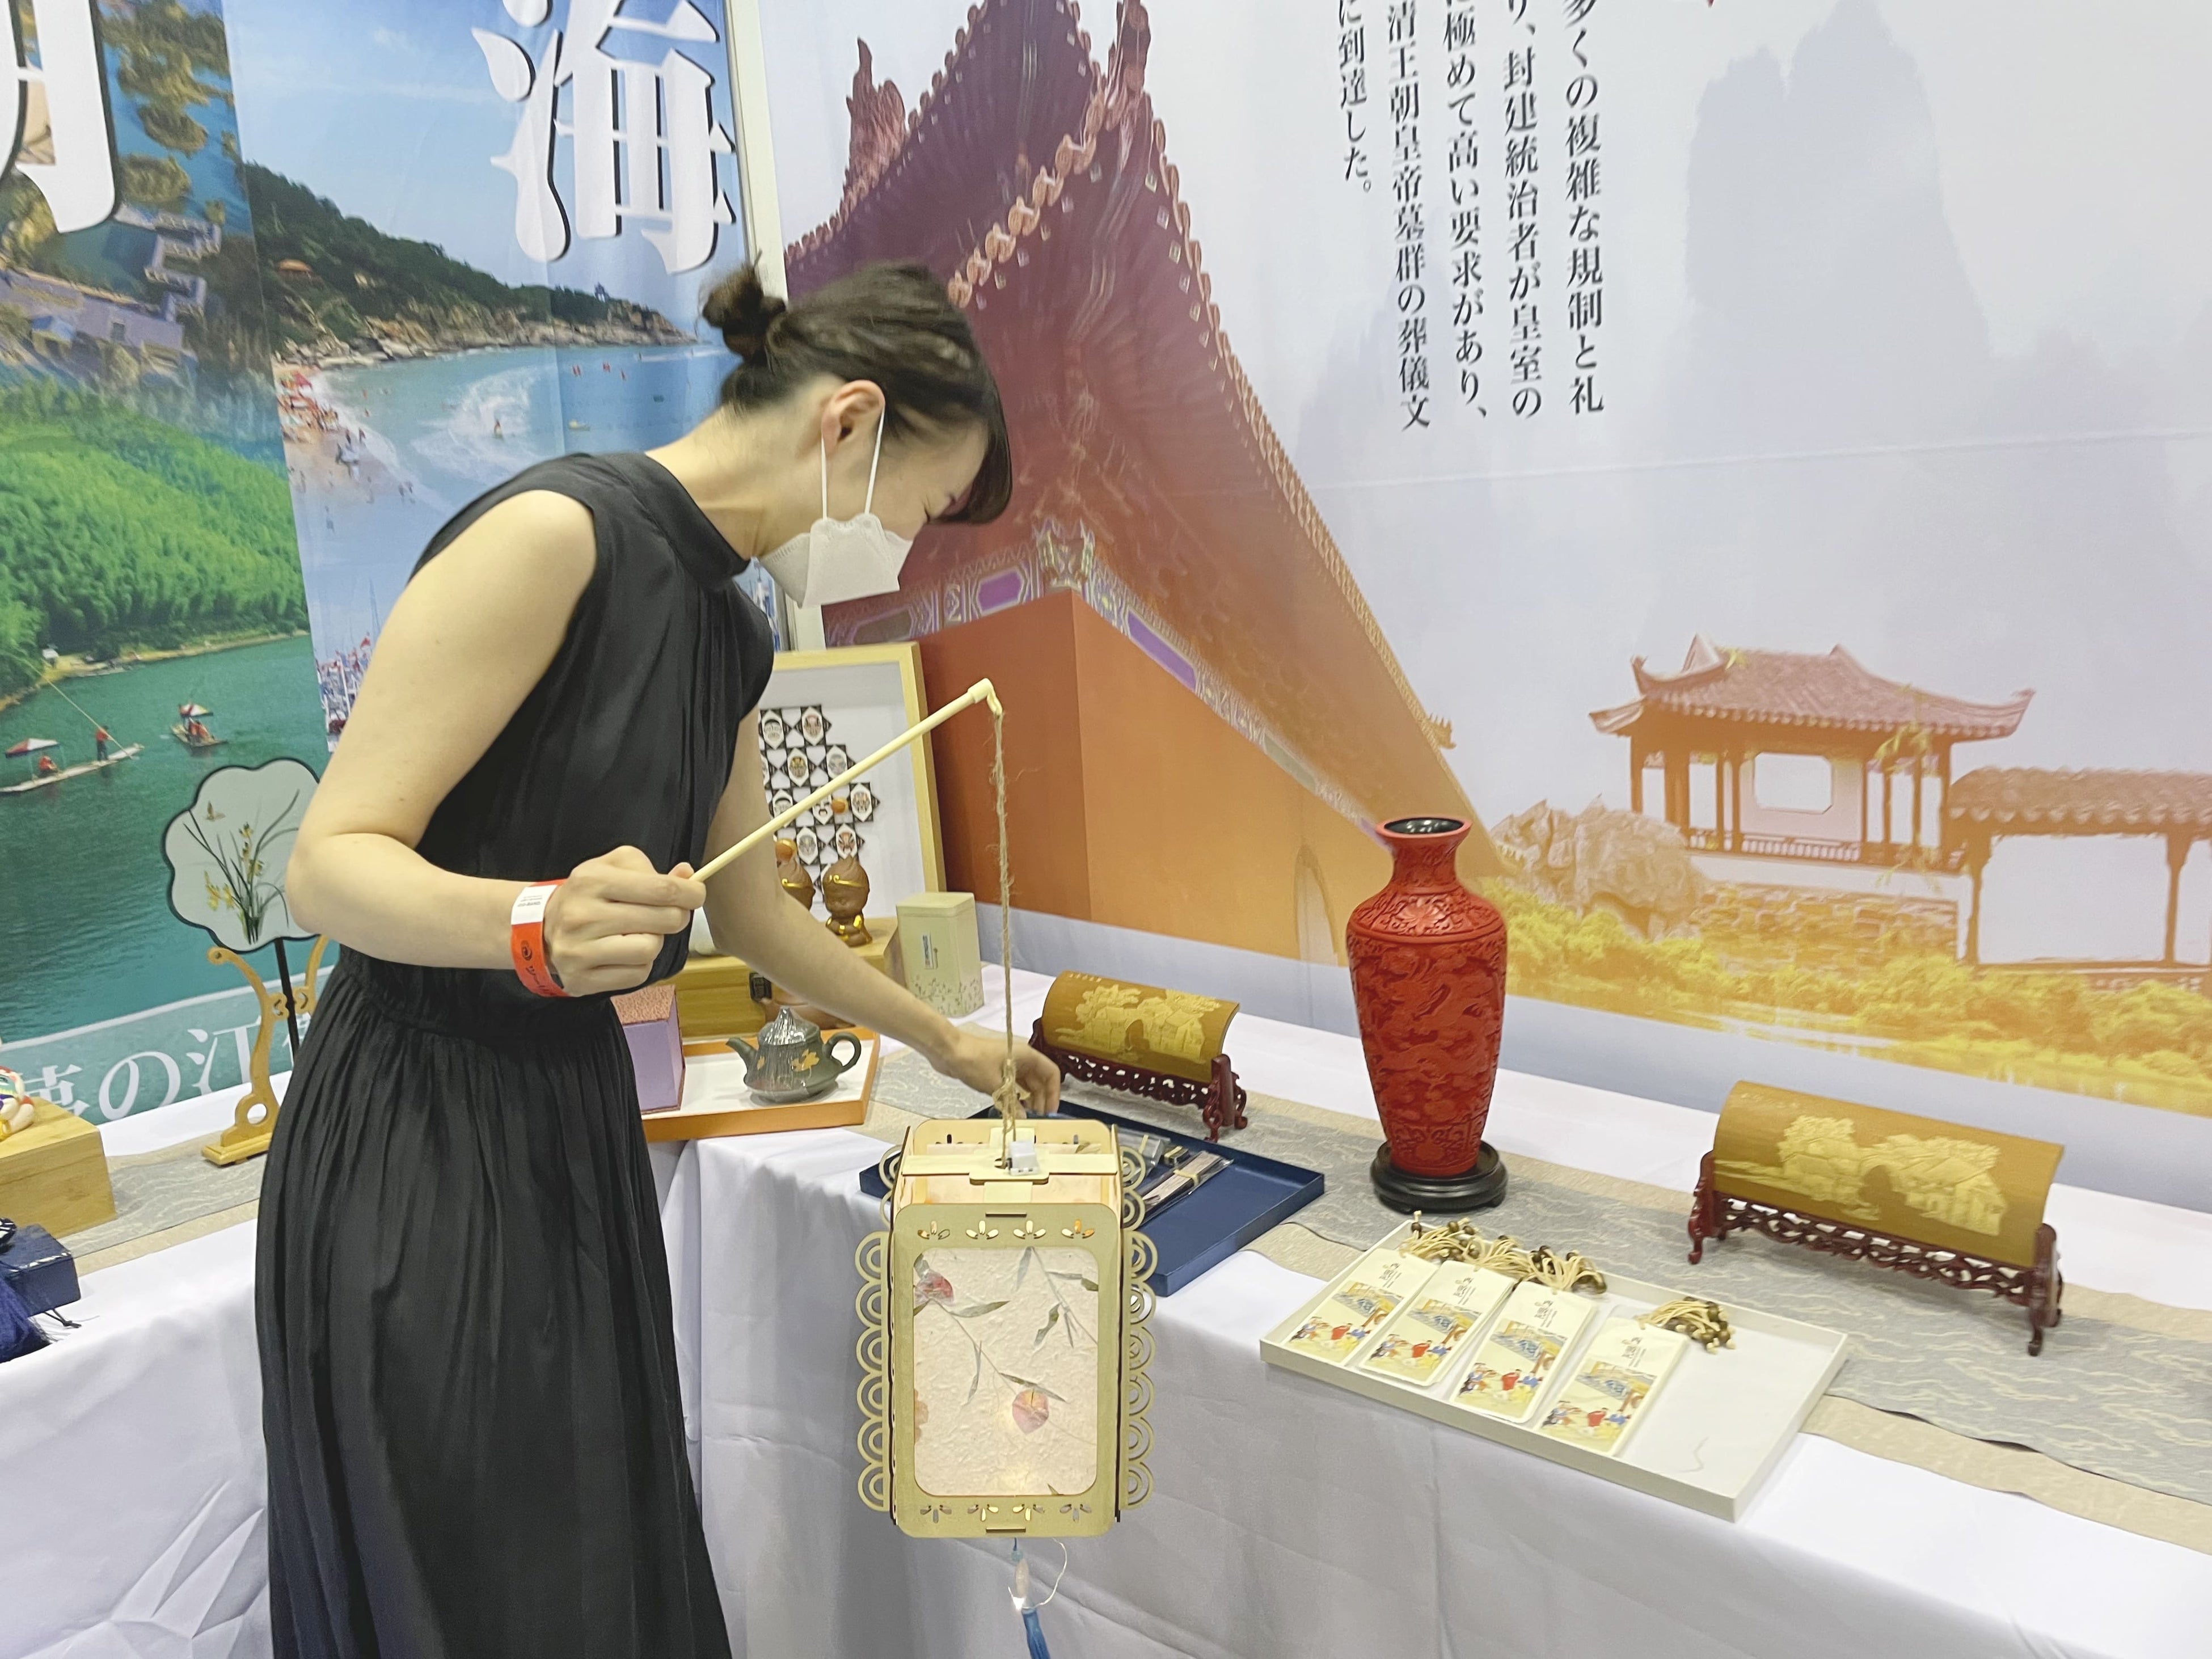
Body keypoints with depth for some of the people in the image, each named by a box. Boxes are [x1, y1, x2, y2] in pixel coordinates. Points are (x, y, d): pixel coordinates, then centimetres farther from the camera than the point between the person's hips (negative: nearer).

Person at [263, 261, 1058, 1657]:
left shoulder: (731, 636, 8)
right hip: (417, 1138, -7)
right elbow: (329, 864, -18)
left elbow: (750, 911, 18)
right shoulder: (552, 533, -20)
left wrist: (946, 1042, 26)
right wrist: (534, 923, -37)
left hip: (581, 1121, 8)